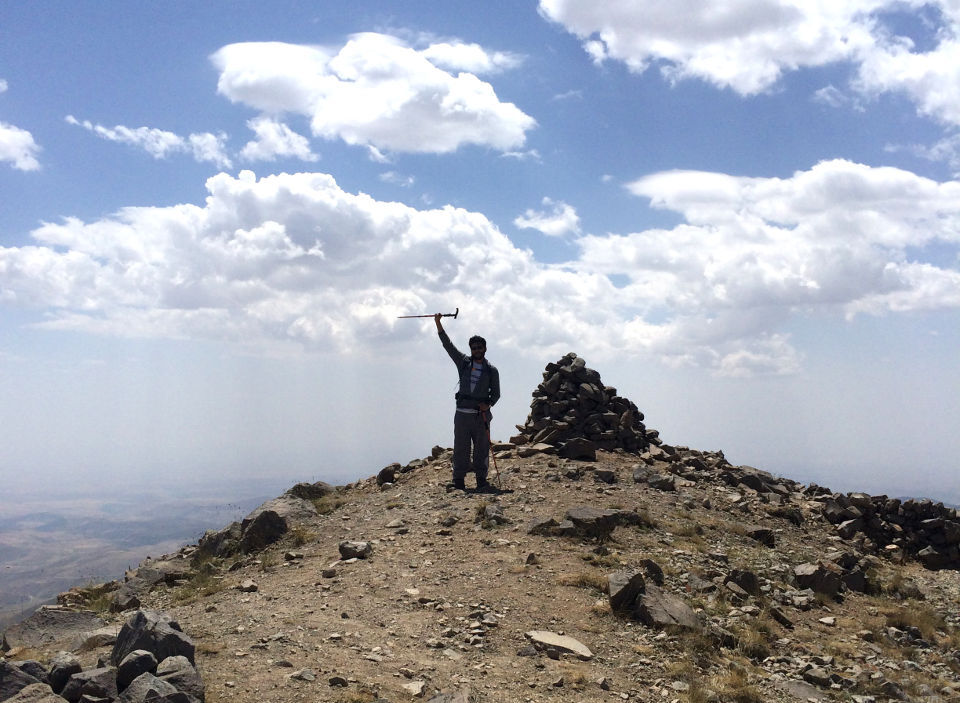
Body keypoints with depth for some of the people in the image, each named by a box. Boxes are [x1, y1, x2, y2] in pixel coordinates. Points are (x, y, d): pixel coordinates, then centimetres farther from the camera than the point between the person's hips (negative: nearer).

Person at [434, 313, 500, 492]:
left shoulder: (491, 370, 6)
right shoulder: (463, 362, 9)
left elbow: (496, 393, 8)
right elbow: (447, 344, 4)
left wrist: (489, 404, -13)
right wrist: (438, 323, -3)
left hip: (481, 415, -1)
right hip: (462, 414, 1)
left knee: (482, 449, 1)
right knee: (460, 449, 1)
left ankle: (481, 482, 6)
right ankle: (458, 482, 6)